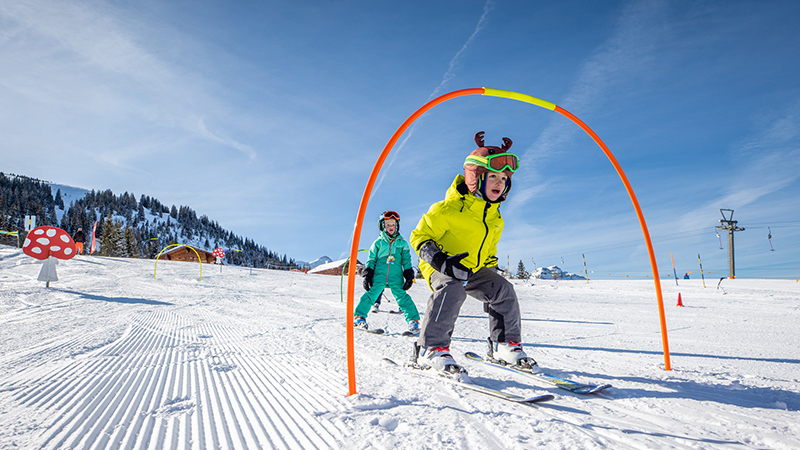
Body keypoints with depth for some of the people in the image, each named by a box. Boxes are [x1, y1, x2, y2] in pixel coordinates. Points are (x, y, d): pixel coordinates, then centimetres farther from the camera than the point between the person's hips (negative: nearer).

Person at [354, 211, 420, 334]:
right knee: (371, 294, -9)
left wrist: (409, 276, 8)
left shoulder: (402, 243, 12)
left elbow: (406, 260, 15)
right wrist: (367, 275, 5)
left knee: (402, 297, -7)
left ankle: (413, 320, 1)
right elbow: (371, 260, 12)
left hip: (396, 278, 0)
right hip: (379, 276, 0)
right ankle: (359, 316, 2)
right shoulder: (378, 242, 10)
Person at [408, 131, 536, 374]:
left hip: (474, 270, 7)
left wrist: (491, 267, 10)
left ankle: (504, 345, 2)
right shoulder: (450, 209, -18)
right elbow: (419, 236, -16)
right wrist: (439, 260, -29)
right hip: (442, 269, -7)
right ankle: (430, 349, -32)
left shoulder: (496, 219, 7)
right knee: (452, 291, -35)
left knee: (503, 289, -10)